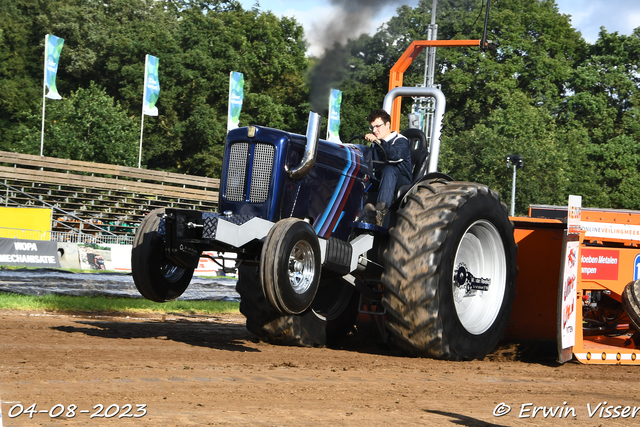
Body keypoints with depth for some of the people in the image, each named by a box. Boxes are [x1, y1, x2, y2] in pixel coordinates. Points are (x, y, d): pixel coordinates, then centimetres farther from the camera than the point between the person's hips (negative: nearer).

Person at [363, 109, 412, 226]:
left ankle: (381, 210, -62)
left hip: (402, 183, -6)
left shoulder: (400, 141, 0)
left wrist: (379, 142, -32)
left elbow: (397, 155, -24)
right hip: (379, 182, 6)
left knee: (389, 169, -38)